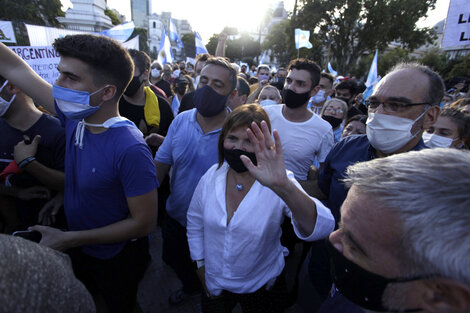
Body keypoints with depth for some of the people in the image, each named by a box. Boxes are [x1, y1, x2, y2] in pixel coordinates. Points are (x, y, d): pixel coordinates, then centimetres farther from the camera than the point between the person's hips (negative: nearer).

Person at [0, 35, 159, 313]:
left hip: (117, 258, -6)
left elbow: (144, 223, -27)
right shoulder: (75, 116, -14)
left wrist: (68, 239, -22)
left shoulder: (130, 150, -35)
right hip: (79, 249, 6)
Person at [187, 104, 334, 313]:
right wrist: (201, 266, 5)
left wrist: (283, 187, -55)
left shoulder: (278, 184, -23)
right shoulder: (211, 176, -12)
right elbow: (195, 223, 3)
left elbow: (322, 228, -39)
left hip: (262, 288, -2)